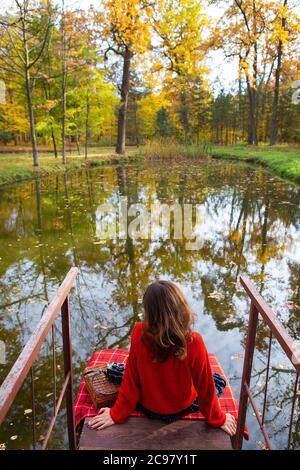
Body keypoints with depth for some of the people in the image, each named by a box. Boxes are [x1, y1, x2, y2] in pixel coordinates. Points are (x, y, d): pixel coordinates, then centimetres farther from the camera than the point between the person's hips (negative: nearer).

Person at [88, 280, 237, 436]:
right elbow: (205, 386, -19)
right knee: (219, 379, 27)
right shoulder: (194, 343, -34)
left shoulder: (139, 333, -31)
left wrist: (117, 414, -2)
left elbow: (131, 378, -19)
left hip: (148, 407, 2)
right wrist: (218, 419, 0)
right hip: (182, 408, -1)